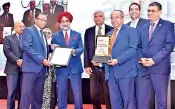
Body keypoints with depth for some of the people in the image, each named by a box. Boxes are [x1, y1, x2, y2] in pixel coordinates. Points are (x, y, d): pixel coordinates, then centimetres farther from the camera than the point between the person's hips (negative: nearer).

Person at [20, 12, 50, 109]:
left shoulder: (43, 34, 21)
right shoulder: (28, 30, -3)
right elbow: (27, 48, -15)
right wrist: (42, 60, -17)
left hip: (42, 68, 7)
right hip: (31, 67, -7)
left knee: (38, 94, 9)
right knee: (26, 93, -6)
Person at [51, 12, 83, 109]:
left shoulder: (77, 34, 10)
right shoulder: (55, 36, 9)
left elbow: (81, 48, 0)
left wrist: (75, 51, -19)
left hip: (75, 67, 0)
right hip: (61, 68, 0)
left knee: (78, 92, 3)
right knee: (61, 93, 6)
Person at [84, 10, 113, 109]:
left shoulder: (111, 30, 1)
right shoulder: (89, 31, 9)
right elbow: (86, 49, 7)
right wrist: (87, 65, 0)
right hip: (94, 66, 2)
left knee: (108, 94, 4)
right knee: (94, 94, 8)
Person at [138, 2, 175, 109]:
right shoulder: (143, 27, 16)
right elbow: (139, 46, 15)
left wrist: (154, 60, -16)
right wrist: (141, 58, -5)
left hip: (160, 67, -4)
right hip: (144, 68, 4)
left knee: (161, 99, 6)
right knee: (142, 100, 8)